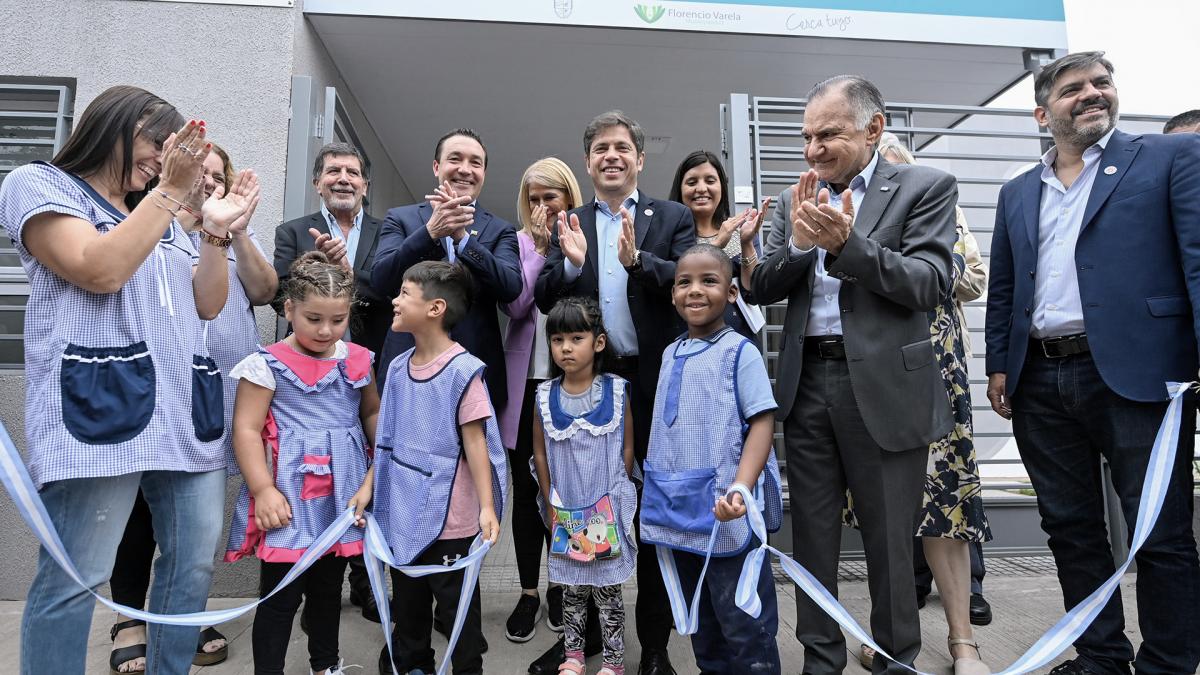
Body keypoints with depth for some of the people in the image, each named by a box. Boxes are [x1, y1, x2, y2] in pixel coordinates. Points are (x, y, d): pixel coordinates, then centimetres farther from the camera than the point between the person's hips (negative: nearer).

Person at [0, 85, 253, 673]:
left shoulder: (164, 221, 25)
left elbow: (206, 304, 18)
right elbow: (101, 271, -12)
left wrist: (217, 231, 7)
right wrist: (171, 191, -9)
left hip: (186, 413, 7)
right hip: (100, 405, -7)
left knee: (195, 563, 8)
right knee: (76, 579, -3)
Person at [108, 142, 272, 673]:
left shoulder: (238, 238, 15)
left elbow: (264, 292, 1)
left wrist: (236, 233, -10)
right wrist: (185, 215, -14)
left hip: (219, 390, 3)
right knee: (143, 500, 3)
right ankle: (129, 619, 18)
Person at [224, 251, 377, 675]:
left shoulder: (357, 360, 4)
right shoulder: (268, 365, -10)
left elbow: (374, 413, 15)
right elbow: (246, 429, -11)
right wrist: (263, 489, -17)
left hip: (345, 494, 5)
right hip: (290, 497, -5)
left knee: (329, 585, 21)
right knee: (282, 594, 2)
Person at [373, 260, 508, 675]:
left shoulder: (462, 370, -17)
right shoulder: (398, 367, 3)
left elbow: (475, 440, -16)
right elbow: (389, 439, 11)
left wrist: (487, 507, -19)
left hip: (449, 515, -6)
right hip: (403, 511, 7)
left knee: (456, 601, 11)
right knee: (407, 598, 23)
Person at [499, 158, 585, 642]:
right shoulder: (517, 242, 4)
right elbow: (514, 304, -10)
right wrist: (541, 248, -9)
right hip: (525, 381, 1)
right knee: (526, 490, 8)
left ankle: (560, 586, 28)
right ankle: (528, 592, 21)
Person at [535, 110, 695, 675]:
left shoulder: (672, 218, 3)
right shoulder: (568, 225, 10)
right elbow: (544, 300, 0)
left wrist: (637, 260, -26)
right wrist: (571, 262, -18)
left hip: (653, 382, -2)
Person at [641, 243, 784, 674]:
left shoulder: (739, 352, -9)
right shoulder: (671, 354, 10)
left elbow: (762, 423, -15)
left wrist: (740, 488, -27)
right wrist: (659, 488, 11)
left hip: (727, 510, -6)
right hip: (681, 510, 7)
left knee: (743, 623, 3)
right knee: (700, 620, 20)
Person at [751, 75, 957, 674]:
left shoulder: (925, 187, 0)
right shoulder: (795, 202, 12)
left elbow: (930, 286, -11)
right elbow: (762, 288, 6)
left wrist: (846, 242, -22)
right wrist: (798, 243, -13)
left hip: (883, 388, -4)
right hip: (806, 384, 4)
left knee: (889, 541, 8)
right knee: (812, 536, 13)